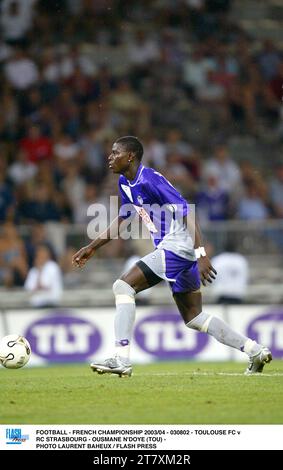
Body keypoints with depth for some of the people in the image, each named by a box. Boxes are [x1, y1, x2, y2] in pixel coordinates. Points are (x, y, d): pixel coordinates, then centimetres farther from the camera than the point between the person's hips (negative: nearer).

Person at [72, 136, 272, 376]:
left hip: (176, 246, -10)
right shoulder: (125, 183, 12)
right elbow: (122, 220, 28)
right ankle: (255, 350, 15)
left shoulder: (150, 180, -16)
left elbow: (187, 213, -21)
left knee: (123, 286, -15)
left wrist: (201, 254, -27)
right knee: (194, 318, 13)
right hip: (170, 248, 10)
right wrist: (93, 247, 25)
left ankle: (121, 359, -20)